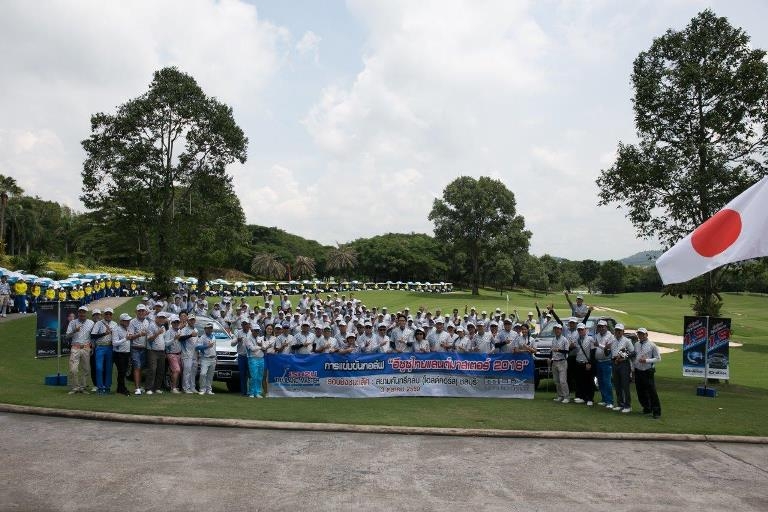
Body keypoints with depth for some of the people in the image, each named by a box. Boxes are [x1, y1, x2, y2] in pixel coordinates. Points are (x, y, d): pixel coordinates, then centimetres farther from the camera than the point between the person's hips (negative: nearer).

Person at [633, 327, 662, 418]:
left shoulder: (652, 345, -5)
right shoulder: (636, 345, 11)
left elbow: (658, 358, -6)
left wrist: (646, 360, -17)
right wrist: (633, 367, 11)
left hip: (648, 372, -5)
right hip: (638, 372, 6)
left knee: (652, 392, -6)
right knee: (641, 392, 11)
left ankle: (656, 412, 2)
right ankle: (646, 408, 27)